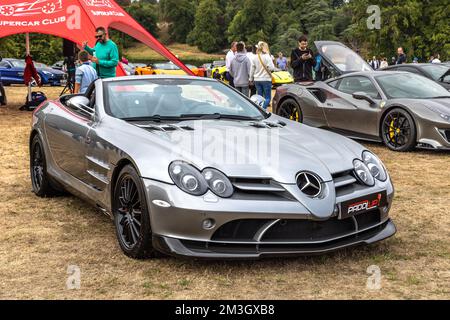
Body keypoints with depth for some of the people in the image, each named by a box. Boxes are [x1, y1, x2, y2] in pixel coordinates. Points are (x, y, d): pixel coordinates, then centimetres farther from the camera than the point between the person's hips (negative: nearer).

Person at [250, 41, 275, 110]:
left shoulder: (255, 57, 3)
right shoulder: (267, 57, -11)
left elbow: (252, 70, 8)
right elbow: (272, 68, -16)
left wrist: (251, 79, 17)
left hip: (257, 80, 5)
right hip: (266, 79, -5)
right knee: (267, 97, -1)